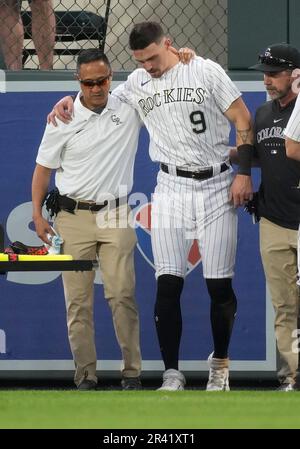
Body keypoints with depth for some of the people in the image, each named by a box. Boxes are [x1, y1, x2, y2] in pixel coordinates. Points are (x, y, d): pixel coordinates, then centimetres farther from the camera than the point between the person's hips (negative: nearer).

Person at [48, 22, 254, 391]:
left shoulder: (206, 71, -4)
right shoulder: (136, 83, 7)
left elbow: (243, 120, -2)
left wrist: (244, 173, -8)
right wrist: (70, 99, 4)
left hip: (216, 187, -2)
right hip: (171, 189, 2)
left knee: (219, 285, -1)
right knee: (168, 284, -8)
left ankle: (220, 362, 19)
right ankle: (172, 374, -4)